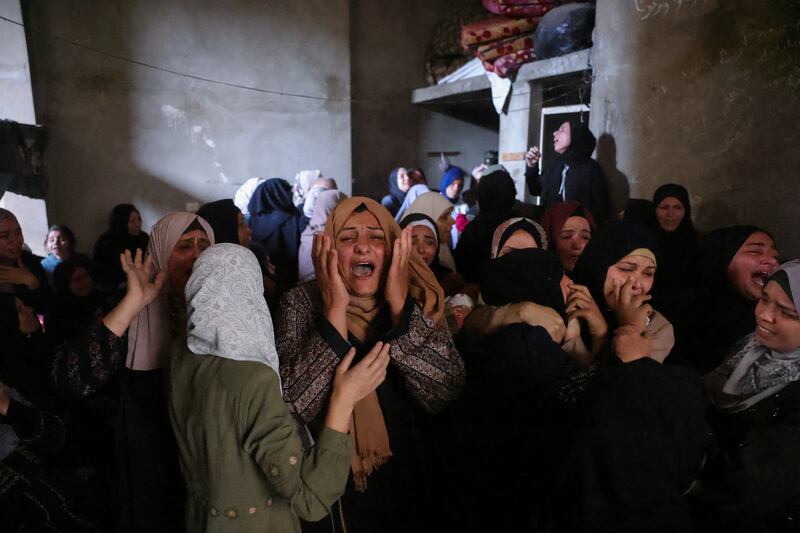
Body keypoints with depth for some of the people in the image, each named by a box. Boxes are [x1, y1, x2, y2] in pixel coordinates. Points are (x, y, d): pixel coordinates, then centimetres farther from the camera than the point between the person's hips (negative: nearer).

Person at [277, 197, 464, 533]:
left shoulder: (418, 300, -8)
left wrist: (400, 306, -25)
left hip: (406, 482, 2)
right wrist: (335, 310, -27)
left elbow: (445, 394, -19)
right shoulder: (302, 303, -12)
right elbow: (295, 408, -23)